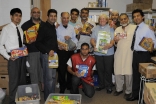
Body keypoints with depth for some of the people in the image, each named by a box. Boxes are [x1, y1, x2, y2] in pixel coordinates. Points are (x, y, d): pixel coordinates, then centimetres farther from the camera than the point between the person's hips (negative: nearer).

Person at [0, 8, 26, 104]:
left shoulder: (20, 29, 10)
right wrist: (8, 56, -16)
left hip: (22, 56, 6)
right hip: (13, 57, -6)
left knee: (23, 80, 15)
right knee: (14, 81, 1)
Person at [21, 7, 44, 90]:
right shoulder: (26, 25, 1)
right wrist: (28, 42, -20)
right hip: (32, 52, -3)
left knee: (43, 70, 11)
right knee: (33, 71, 2)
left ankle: (43, 87, 26)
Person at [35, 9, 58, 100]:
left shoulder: (54, 27, 13)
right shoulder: (43, 27, -10)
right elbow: (38, 43, -14)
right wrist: (48, 51, -19)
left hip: (54, 54, 8)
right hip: (47, 54, -7)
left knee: (53, 76, 14)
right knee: (48, 77, -3)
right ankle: (48, 97, 10)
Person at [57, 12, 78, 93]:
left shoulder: (71, 28, 11)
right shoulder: (57, 28, -5)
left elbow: (74, 39, 9)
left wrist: (74, 45, -8)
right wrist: (63, 38, -21)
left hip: (71, 51, 4)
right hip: (61, 51, -4)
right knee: (62, 70, 2)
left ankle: (69, 86, 30)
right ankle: (62, 87, 19)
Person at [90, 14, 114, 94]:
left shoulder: (110, 28, 5)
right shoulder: (96, 28, 14)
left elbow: (113, 39, -5)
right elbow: (92, 39, 8)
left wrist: (110, 44, -26)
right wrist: (94, 45, -14)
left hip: (108, 53, -3)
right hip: (98, 53, 3)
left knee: (108, 70, 2)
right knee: (100, 70, 8)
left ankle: (108, 86, 14)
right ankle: (101, 85, 23)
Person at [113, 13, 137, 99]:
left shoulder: (134, 28, -4)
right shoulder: (117, 29, 13)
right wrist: (115, 41, -1)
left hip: (129, 54, -5)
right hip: (119, 54, 5)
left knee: (128, 73, 2)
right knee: (117, 72, 11)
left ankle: (128, 91, 20)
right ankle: (119, 89, 29)